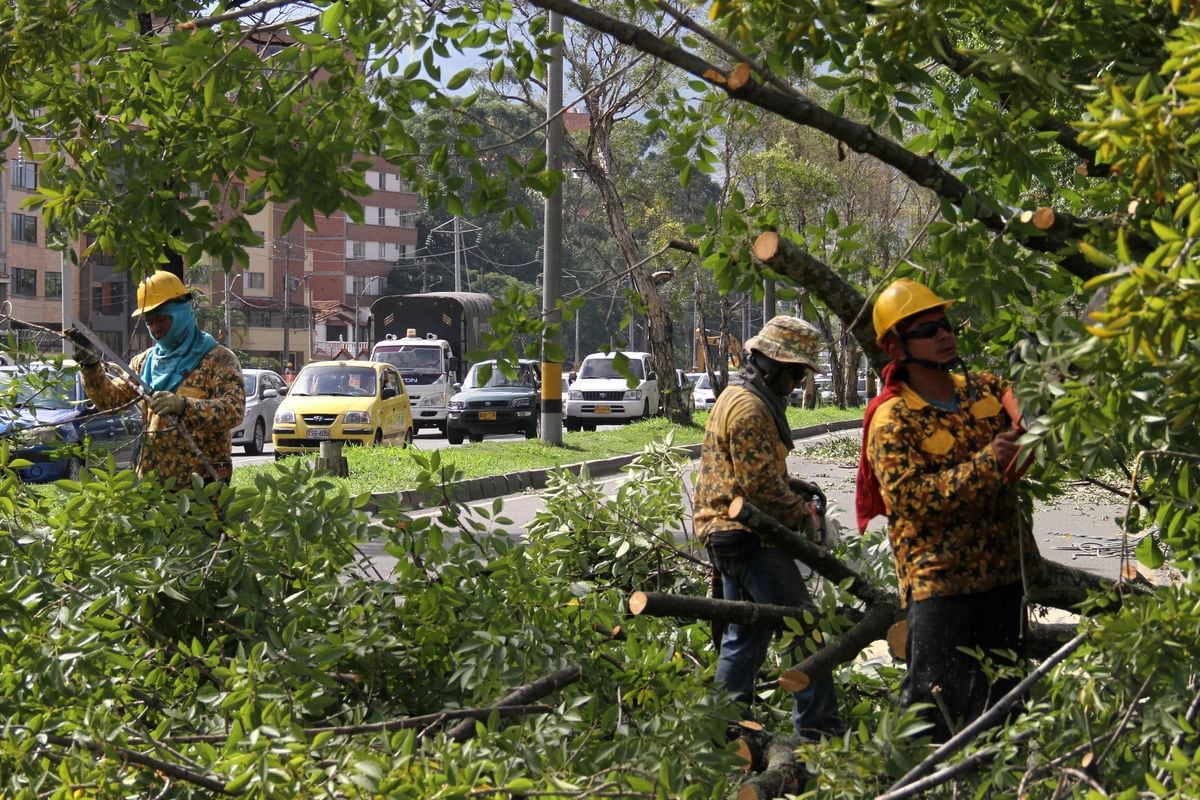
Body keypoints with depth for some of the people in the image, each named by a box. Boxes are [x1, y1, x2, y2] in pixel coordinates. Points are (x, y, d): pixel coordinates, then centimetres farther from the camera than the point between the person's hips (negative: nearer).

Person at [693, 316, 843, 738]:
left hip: (727, 535, 11)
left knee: (745, 634, 13)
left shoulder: (740, 398, 18)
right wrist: (801, 514, -8)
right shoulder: (749, 407, -16)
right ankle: (818, 726, -8)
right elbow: (759, 482, -21)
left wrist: (790, 485, 11)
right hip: (749, 535, -11)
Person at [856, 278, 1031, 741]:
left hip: (1004, 572, 7)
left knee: (1002, 696, 14)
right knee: (936, 703, -6)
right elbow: (912, 496, -21)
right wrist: (984, 464, -26)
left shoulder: (985, 388, 7)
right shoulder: (892, 419, -11)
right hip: (939, 580, -6)